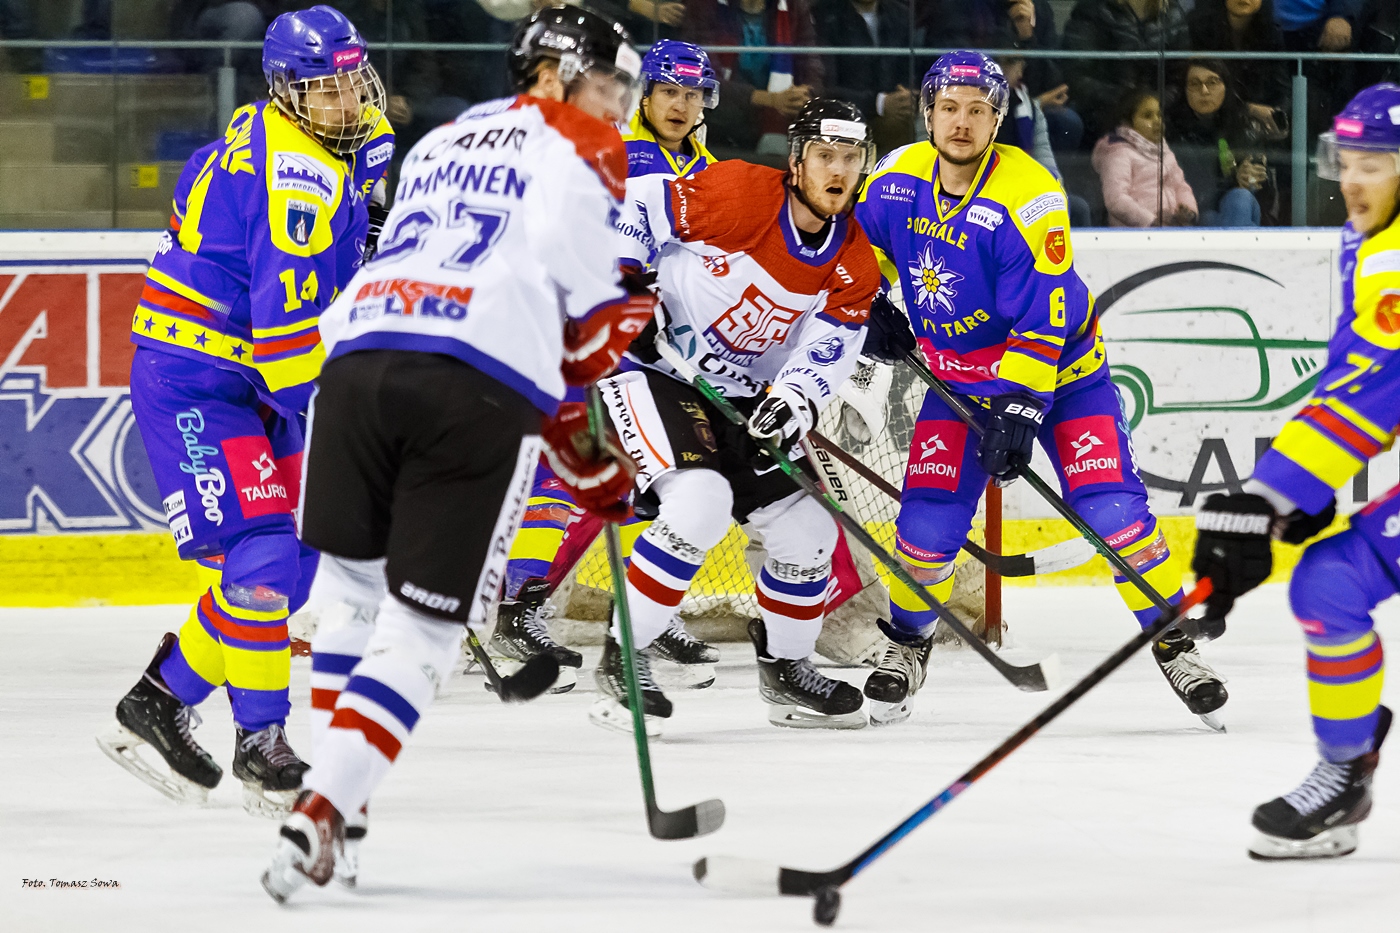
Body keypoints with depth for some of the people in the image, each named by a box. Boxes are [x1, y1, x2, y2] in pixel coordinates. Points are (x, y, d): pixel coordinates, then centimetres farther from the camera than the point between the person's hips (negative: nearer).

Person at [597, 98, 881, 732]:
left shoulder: (854, 266, -2)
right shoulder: (738, 194, -20)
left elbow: (828, 350, -7)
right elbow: (632, 210, -16)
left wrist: (794, 399, -26)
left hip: (740, 394, 7)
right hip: (650, 365, -7)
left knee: (807, 531, 5)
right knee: (699, 501, -28)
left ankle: (784, 669, 29)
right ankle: (623, 661, -16)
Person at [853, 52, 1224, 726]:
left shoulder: (1026, 197, -26)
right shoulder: (897, 178, -10)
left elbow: (1042, 316, -27)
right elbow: (868, 239, 16)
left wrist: (1020, 409, -31)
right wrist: (879, 303, 7)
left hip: (1057, 371, -4)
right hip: (959, 378, 4)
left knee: (1113, 510, -14)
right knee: (929, 520, -6)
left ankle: (1173, 643, 2)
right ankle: (907, 642, 19)